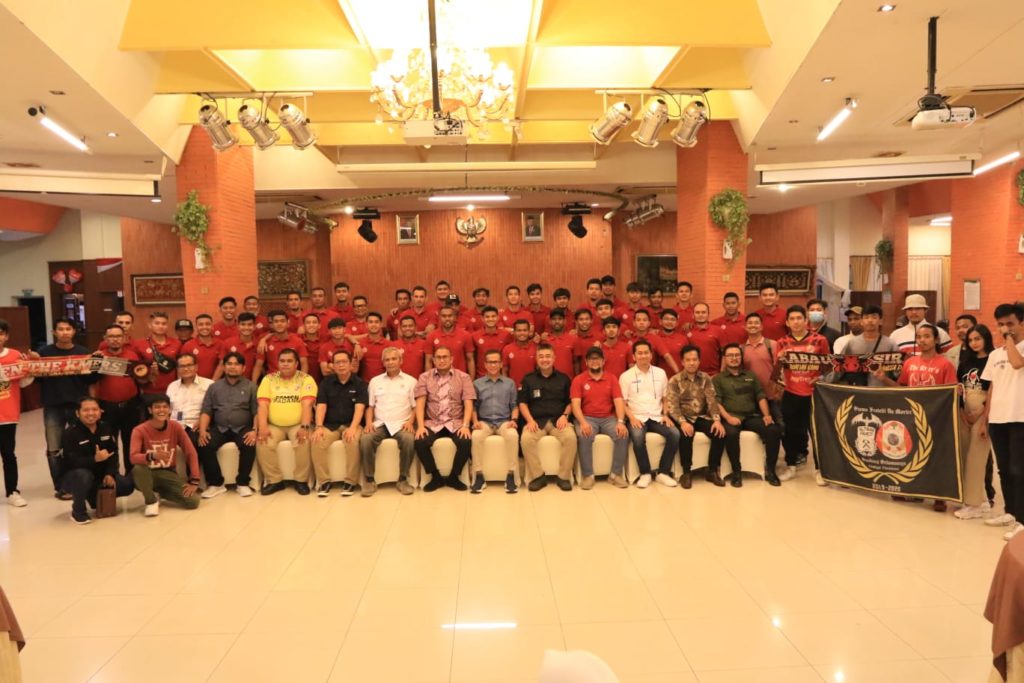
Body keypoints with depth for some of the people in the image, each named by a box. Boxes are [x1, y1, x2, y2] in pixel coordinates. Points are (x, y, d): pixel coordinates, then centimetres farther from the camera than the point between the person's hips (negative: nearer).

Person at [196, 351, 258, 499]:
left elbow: (257, 411, -1)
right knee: (204, 445, -26)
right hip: (219, 428, 2)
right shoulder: (214, 386, 15)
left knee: (249, 445, -32)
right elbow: (206, 411, 7)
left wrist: (254, 430, -17)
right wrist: (202, 430, -9)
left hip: (243, 428, -2)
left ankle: (242, 483, -14)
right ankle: (216, 483, -11)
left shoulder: (250, 386, 8)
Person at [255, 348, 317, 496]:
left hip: (297, 425, -2)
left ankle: (301, 480, -12)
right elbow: (262, 405, -2)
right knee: (263, 443, -25)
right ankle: (274, 480, -8)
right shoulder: (269, 379, 7)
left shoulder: (306, 379, 0)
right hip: (274, 425, 2)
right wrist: (262, 427, -17)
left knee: (303, 442, -31)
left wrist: (304, 426, -25)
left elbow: (307, 404, -12)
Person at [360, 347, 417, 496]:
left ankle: (403, 479, -19)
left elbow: (416, 406, 8)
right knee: (365, 439, -31)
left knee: (408, 439, -35)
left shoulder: (410, 381, 12)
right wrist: (369, 422, -2)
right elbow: (370, 406, 16)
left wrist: (410, 421, -10)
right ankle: (369, 480, -18)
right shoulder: (375, 381, 19)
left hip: (401, 424, -2)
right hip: (379, 424, 2)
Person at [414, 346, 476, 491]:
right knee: (420, 443, -27)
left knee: (466, 442, -29)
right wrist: (420, 426, -15)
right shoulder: (424, 377, 8)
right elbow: (420, 403, -1)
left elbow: (468, 404, -2)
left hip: (456, 423, 0)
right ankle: (436, 477, -3)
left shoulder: (463, 377, 6)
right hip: (432, 423, 1)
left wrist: (465, 425, -17)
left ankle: (453, 477, -4)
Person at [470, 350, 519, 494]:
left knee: (513, 435, -36)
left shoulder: (510, 383, 15)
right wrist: (475, 421, -6)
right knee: (476, 436, -36)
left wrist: (513, 420, -6)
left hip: (504, 421, 0)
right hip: (484, 421, 0)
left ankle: (511, 476, -28)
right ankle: (479, 476, -26)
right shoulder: (477, 383, 15)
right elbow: (473, 406, 10)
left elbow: (514, 405, 11)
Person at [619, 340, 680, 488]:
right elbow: (623, 402, 2)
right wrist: (632, 418, -14)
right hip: (637, 417, -3)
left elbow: (665, 398, 17)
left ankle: (662, 472, -12)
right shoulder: (626, 376, 4)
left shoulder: (660, 373, 13)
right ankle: (645, 473, -16)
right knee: (638, 437, -36)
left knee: (675, 434, -26)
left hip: (657, 417, 3)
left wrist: (666, 415, 1)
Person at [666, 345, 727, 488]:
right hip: (684, 418, -3)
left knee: (720, 433, -23)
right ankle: (686, 472, -18)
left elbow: (712, 401, -1)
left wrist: (717, 419, -20)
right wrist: (683, 422, -29)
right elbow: (672, 406, -11)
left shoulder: (706, 378, 8)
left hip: (702, 417, 3)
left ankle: (712, 471, -7)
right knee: (686, 434, -34)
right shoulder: (675, 381, -2)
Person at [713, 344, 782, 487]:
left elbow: (760, 396, 15)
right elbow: (716, 402, -2)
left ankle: (770, 470, -9)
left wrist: (766, 415, -2)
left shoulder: (751, 376, 22)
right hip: (731, 417, -3)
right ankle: (736, 472, -20)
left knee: (774, 430, -24)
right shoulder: (718, 379, 10)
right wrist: (728, 417, -19)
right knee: (731, 433, -38)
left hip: (752, 416, 4)